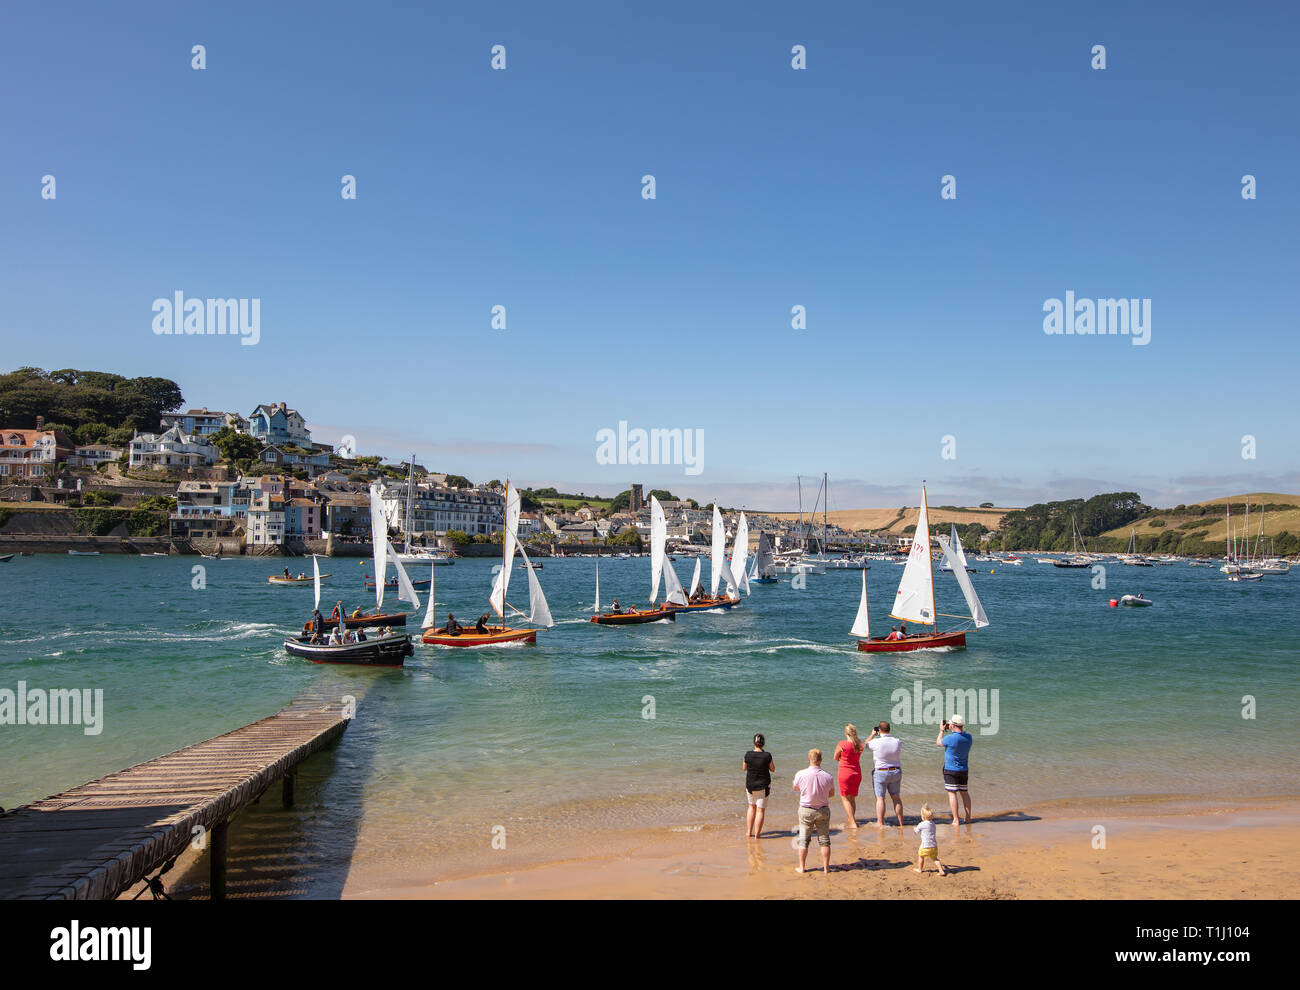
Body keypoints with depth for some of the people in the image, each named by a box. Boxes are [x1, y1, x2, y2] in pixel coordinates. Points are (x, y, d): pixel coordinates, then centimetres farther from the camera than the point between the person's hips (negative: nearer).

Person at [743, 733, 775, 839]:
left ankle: (749, 832, 24)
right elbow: (772, 769, -1)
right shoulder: (767, 756, -17)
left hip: (750, 785, 2)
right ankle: (757, 835, 10)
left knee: (752, 807, 22)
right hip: (763, 786, -2)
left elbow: (744, 768, 3)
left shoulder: (748, 755, -12)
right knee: (760, 810, 7)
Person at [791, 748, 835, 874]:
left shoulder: (801, 774, -16)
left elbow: (795, 788, 4)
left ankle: (802, 867, 17)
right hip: (823, 810, 1)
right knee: (824, 840, 11)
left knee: (803, 840, 11)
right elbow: (832, 794, 4)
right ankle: (826, 867, 15)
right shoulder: (828, 777, -12)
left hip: (806, 810, -1)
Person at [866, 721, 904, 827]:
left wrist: (872, 734, 19)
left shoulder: (877, 742, -19)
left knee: (880, 798, 4)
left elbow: (867, 744, 2)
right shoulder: (898, 742, -7)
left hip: (880, 772, -4)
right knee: (896, 797, 14)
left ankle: (880, 823, 8)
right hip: (896, 771, 4)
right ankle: (900, 823, 19)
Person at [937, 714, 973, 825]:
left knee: (952, 793, -1)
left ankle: (956, 820, -3)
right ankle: (968, 818, 19)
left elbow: (938, 743, -3)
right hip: (964, 770, 6)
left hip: (951, 770, -6)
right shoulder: (968, 737, -5)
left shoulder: (950, 738, -23)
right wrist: (951, 731, 16)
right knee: (964, 793, 16)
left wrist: (942, 730, 8)